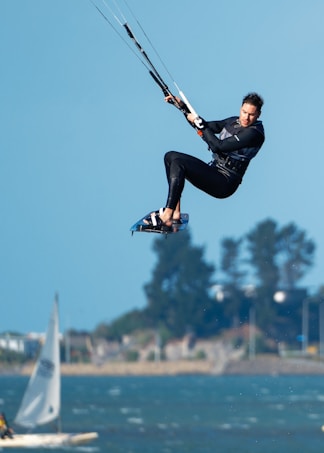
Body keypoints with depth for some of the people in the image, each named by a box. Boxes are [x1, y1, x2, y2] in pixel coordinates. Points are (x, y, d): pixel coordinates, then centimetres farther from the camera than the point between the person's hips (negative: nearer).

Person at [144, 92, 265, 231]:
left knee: (178, 162, -23)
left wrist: (201, 125, -15)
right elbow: (210, 127, 22)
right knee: (170, 157, 4)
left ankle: (166, 218, -30)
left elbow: (218, 146, -23)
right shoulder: (233, 122, 11)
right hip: (214, 171, 10)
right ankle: (175, 213, -6)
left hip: (224, 183, -10)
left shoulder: (254, 133, -16)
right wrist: (182, 106, 14)